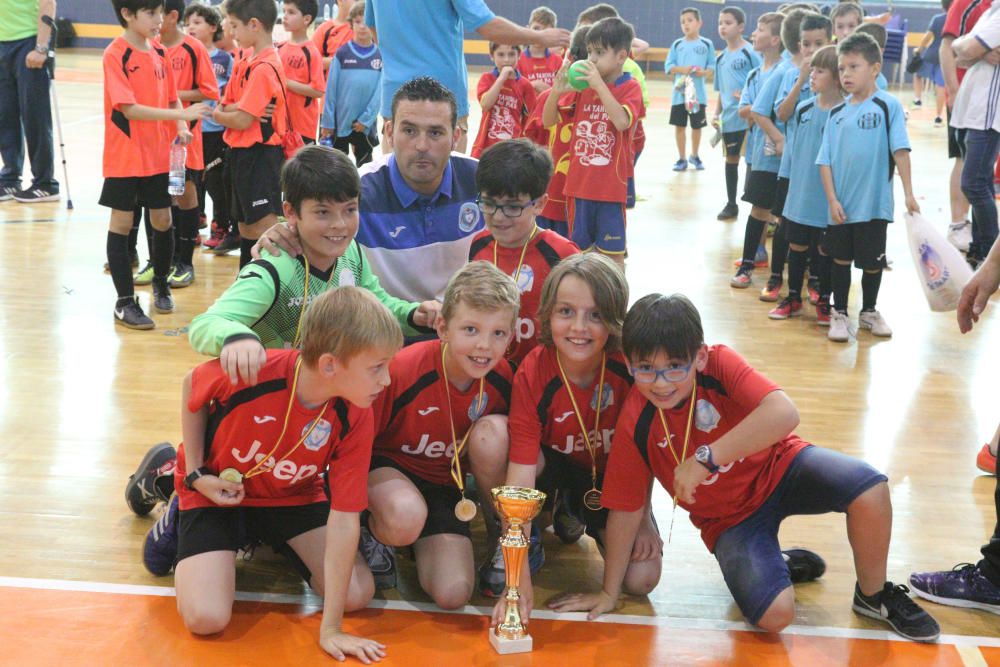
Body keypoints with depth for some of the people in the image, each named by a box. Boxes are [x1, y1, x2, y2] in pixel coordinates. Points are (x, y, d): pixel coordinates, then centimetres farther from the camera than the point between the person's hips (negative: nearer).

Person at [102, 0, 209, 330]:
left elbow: (172, 98, 14)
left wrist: (181, 128, -6)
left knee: (162, 220, 12)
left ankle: (160, 285, 33)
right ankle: (125, 302, 8)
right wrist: (180, 114, -25)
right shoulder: (115, 54, -13)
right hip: (125, 155, -6)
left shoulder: (159, 52, 6)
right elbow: (129, 109, -21)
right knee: (121, 224, 1)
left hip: (159, 154, 6)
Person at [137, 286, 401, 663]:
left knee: (358, 594, -10)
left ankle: (277, 542, 18)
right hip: (217, 491, -2)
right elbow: (192, 385, -10)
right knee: (206, 618, -18)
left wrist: (330, 628, -24)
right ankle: (179, 517, 11)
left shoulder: (355, 419, -26)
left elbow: (344, 517, -25)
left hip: (293, 497, 3)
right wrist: (195, 475, -11)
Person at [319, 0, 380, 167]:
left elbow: (380, 92, -4)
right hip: (340, 121, -1)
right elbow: (331, 90, -3)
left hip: (366, 125, 1)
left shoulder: (381, 56, -1)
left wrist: (366, 119, -11)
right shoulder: (342, 53, -3)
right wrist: (327, 122, -5)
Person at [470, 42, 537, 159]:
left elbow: (530, 120, 4)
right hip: (486, 146, 1)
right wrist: (502, 78, -16)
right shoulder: (487, 79, 2)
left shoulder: (525, 85, 1)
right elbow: (485, 104, -17)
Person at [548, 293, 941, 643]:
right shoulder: (635, 424, -20)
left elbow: (783, 414, -40)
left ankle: (874, 596, 0)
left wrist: (706, 458, -44)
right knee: (775, 614, -24)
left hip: (776, 467, 1)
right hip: (729, 519, 0)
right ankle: (779, 565, 14)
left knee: (869, 488, -28)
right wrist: (609, 593, -4)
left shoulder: (718, 363, -24)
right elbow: (626, 510, -11)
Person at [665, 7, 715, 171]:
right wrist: (683, 69, -16)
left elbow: (712, 66, 1)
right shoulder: (677, 44, 2)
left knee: (697, 126, 10)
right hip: (680, 93, 1)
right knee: (679, 125, 5)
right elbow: (668, 67, 1)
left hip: (698, 94, 0)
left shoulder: (706, 44, 0)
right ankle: (682, 158, 17)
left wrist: (704, 72, -18)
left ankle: (694, 156, 29)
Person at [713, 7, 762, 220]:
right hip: (729, 118, 6)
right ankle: (731, 204, 25)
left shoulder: (750, 53, -8)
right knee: (731, 158, 14)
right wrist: (716, 113, 8)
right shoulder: (721, 57, 11)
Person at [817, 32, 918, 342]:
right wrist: (832, 200, -6)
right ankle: (839, 314, 23)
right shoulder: (837, 113, 4)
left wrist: (909, 194, -13)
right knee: (840, 258, 10)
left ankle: (869, 311, 29)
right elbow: (825, 160, 2)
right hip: (840, 204, 3)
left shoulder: (888, 106, -6)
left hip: (874, 203, -2)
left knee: (872, 260, 9)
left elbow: (900, 151, -9)